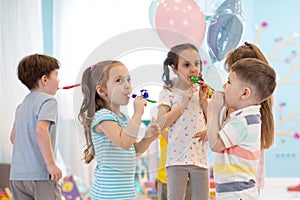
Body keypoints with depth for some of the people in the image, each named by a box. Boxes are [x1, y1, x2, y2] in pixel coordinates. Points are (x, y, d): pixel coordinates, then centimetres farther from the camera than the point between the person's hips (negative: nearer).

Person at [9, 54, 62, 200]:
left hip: (17, 175, 8)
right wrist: (51, 163, -21)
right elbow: (40, 131, -23)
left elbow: (13, 136, 24)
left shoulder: (22, 105, 17)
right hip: (39, 174, -8)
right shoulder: (48, 101, -9)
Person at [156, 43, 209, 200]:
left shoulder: (199, 92, 12)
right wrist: (183, 104, -14)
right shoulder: (168, 93, -2)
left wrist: (203, 100, 0)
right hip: (177, 158, -4)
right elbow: (161, 123, -13)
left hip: (200, 157, 4)